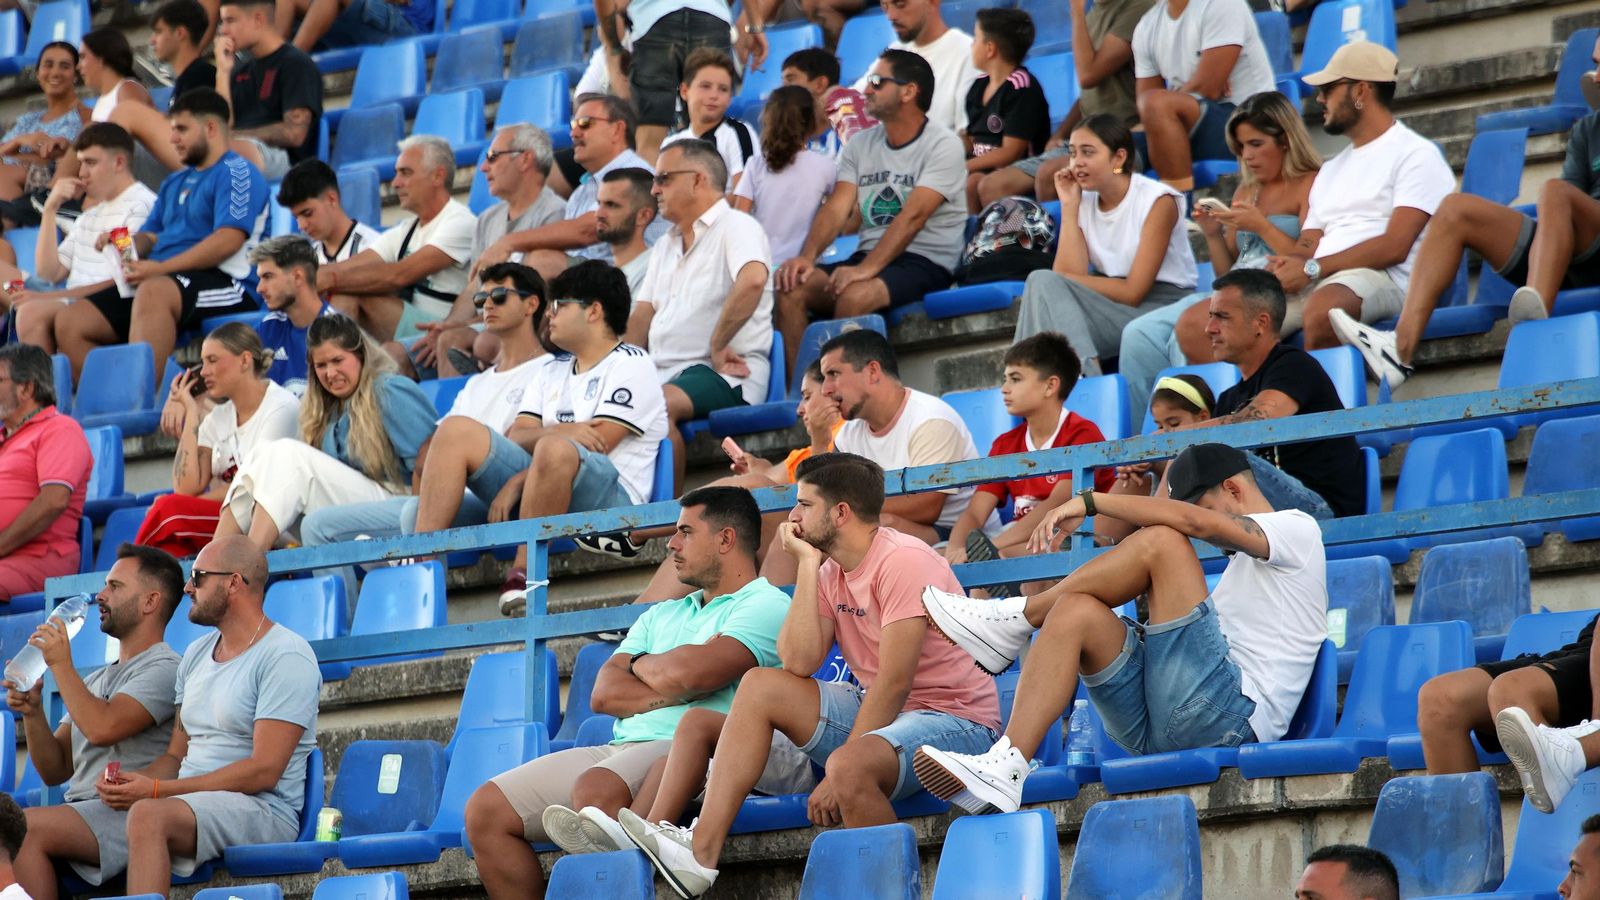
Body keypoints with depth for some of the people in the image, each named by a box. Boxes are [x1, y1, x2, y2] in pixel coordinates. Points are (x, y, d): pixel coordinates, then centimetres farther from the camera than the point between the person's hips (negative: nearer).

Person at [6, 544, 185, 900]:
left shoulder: (164, 669, -1)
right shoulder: (97, 680, 27)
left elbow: (102, 728, -18)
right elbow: (55, 771, 24)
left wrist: (61, 664, -6)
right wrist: (32, 712, 6)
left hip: (125, 816, -8)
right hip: (82, 812, 8)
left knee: (23, 828, -30)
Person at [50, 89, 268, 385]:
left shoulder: (237, 173, -1)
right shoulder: (175, 182, 28)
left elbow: (228, 240, -15)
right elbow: (150, 236, 26)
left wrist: (161, 268, -18)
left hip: (220, 282, -9)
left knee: (153, 292, -41)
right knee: (69, 323, -5)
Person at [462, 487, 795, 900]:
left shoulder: (765, 606, 2)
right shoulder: (662, 615, 28)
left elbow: (687, 673, -15)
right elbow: (603, 694, 13)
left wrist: (640, 665, 8)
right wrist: (673, 692, -4)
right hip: (621, 748, 8)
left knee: (595, 790, -39)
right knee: (486, 809, -6)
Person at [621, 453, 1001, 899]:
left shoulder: (902, 561, -16)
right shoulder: (831, 571, 9)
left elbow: (894, 682, -21)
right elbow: (798, 663, -5)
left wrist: (837, 773, -21)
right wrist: (808, 564, -4)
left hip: (954, 717, -9)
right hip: (879, 712, 9)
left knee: (848, 768, -37)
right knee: (761, 686, 0)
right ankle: (701, 850, -10)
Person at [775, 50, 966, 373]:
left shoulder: (942, 145, -6)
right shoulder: (860, 145, 14)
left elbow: (913, 216, -18)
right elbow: (836, 209, 4)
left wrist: (867, 269, -28)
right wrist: (807, 256, -16)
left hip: (926, 264, -6)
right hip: (868, 258, 6)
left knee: (854, 295, -35)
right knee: (791, 287, -19)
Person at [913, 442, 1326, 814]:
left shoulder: (1298, 528, 7)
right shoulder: (1243, 561, 37)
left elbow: (1193, 521, -10)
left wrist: (1089, 502, -8)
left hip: (1232, 714, -9)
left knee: (1161, 540, -15)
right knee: (1078, 612, -10)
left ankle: (1010, 621, -8)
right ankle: (1002, 771, -27)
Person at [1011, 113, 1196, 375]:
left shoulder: (1157, 200, -8)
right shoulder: (1084, 202, 9)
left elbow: (1132, 292, -12)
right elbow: (1068, 274, -6)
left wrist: (1067, 281, -7)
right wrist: (1069, 206, -5)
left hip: (1160, 307, -6)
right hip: (1111, 308, 6)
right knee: (1044, 283, -23)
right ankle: (1085, 377, -33)